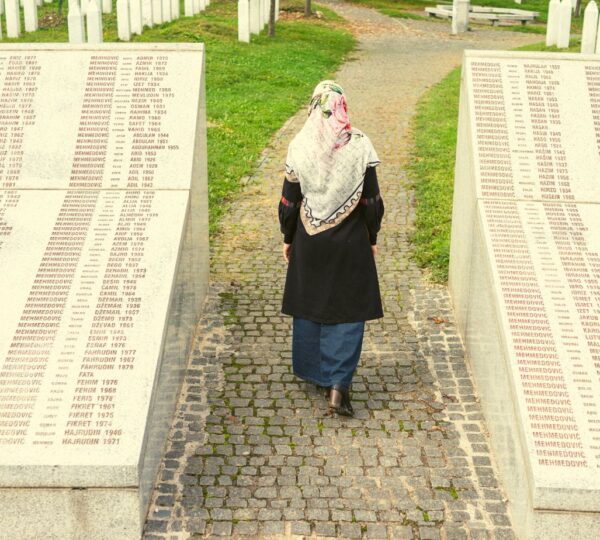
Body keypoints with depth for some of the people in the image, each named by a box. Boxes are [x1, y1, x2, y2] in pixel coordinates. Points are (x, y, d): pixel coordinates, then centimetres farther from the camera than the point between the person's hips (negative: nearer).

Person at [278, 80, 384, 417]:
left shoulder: (299, 147, -8)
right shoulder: (360, 145, -10)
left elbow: (289, 201, -2)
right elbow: (372, 200, -5)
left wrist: (288, 238, 11)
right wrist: (373, 238, 8)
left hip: (309, 239, 2)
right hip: (350, 240, -2)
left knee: (309, 303, 18)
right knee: (347, 310, 5)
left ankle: (311, 370, 32)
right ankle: (338, 384, -2)